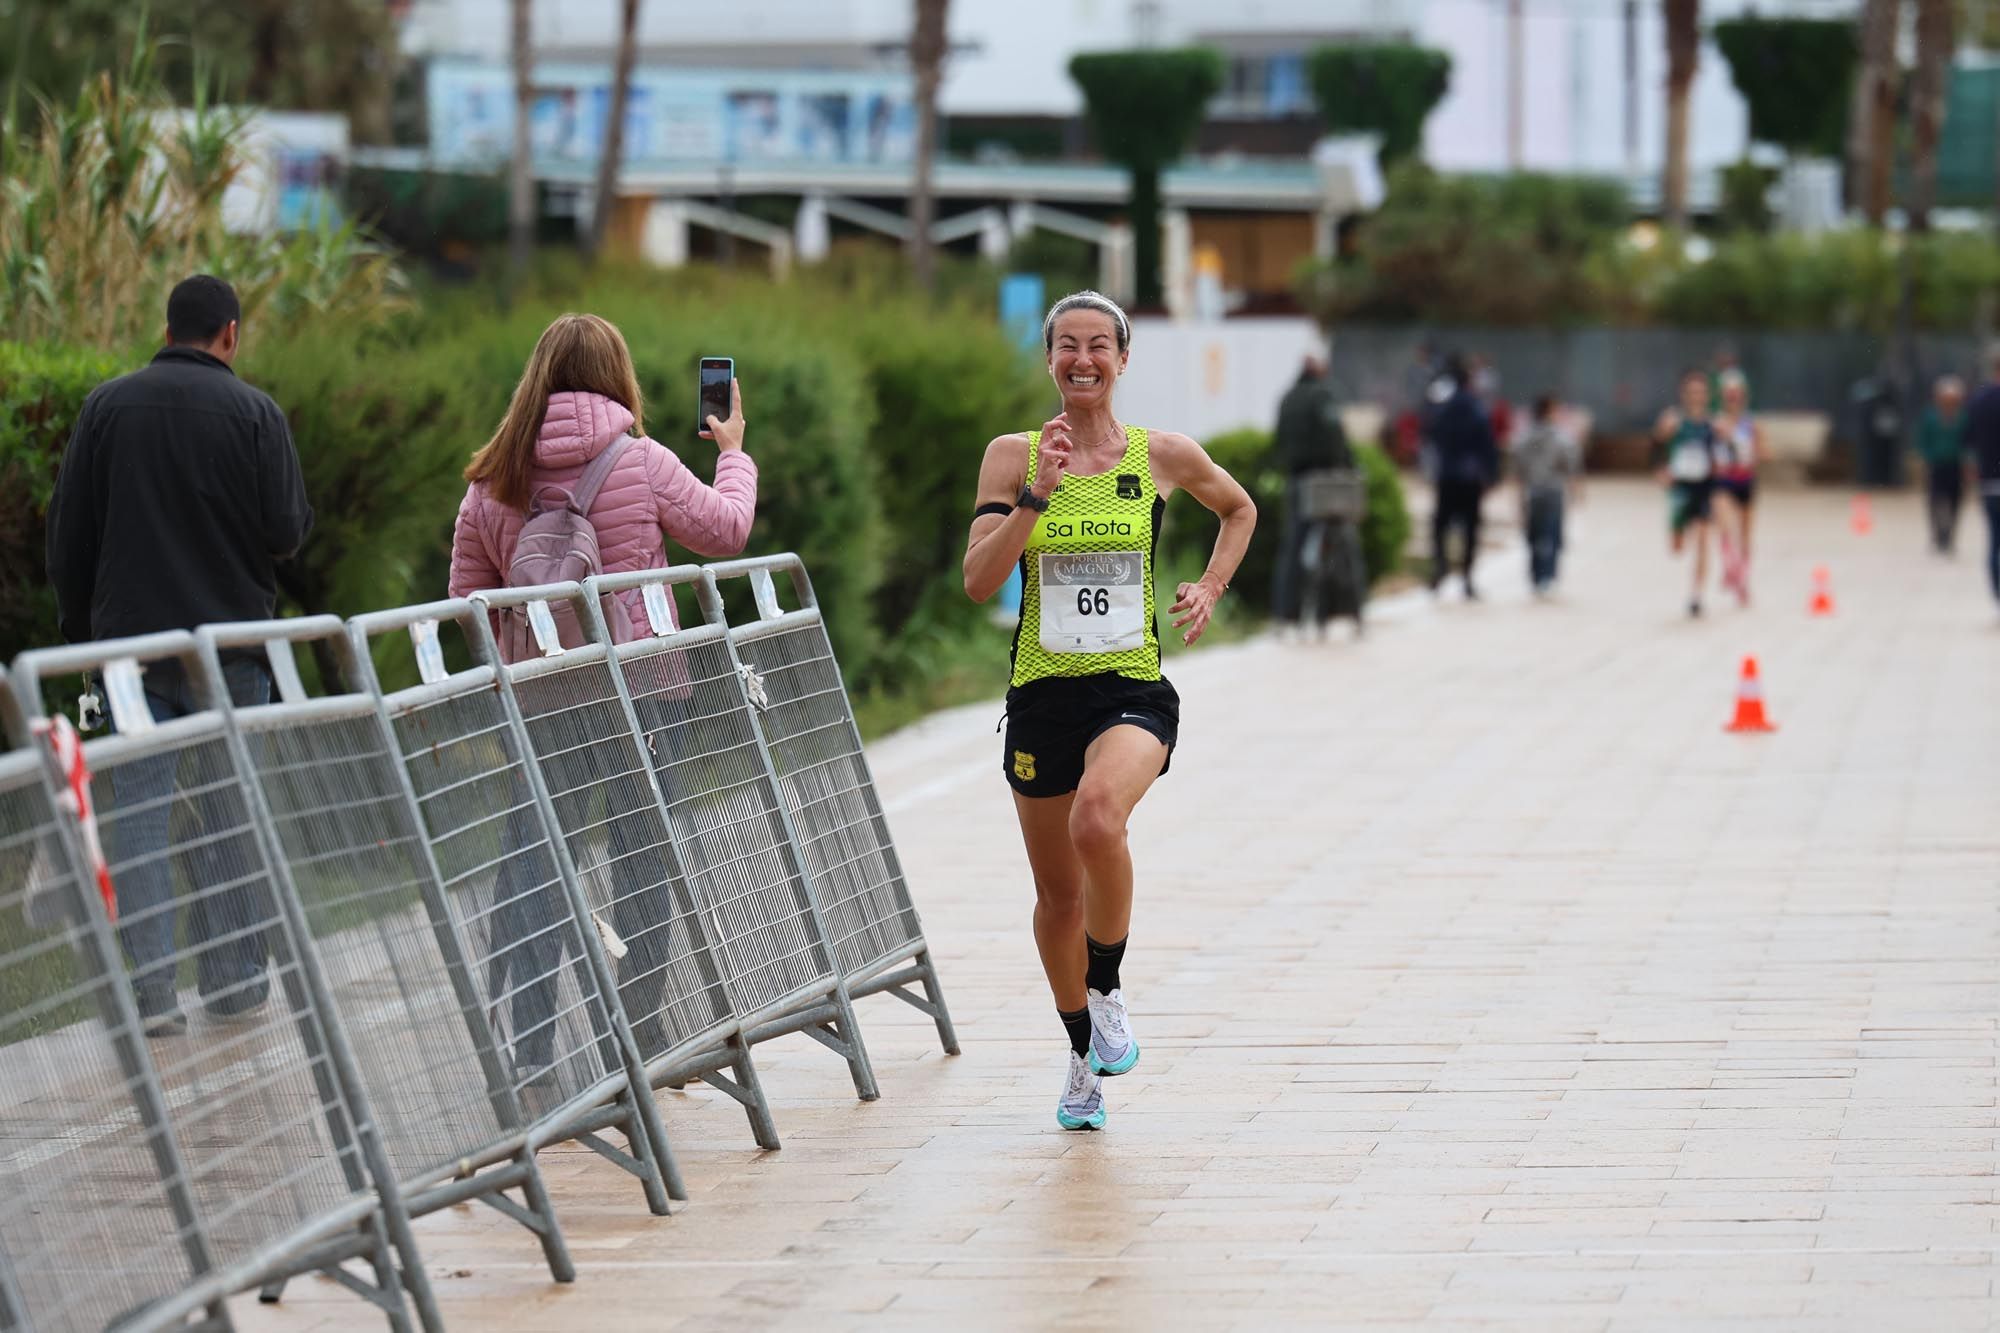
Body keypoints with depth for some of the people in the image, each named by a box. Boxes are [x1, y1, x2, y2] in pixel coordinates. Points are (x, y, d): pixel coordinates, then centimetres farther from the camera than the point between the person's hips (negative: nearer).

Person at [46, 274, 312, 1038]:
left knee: (138, 813, 2)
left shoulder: (106, 406, 4)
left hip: (129, 639, 2)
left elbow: (68, 535, 6)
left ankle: (147, 993, -2)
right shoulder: (253, 411, -6)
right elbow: (288, 530, -9)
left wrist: (80, 629, 15)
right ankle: (235, 982, 11)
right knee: (231, 812, 7)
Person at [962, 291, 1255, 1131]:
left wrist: (1210, 590, 8)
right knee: (1058, 895, 11)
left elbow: (1239, 509, 21)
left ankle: (1109, 992, -9)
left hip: (1134, 691, -2)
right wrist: (1037, 491, -17)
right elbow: (978, 580, -9)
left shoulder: (1162, 456, 1)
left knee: (1097, 818, -33)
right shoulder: (1013, 455, 0)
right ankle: (1083, 1058, 33)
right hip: (1042, 692, 2)